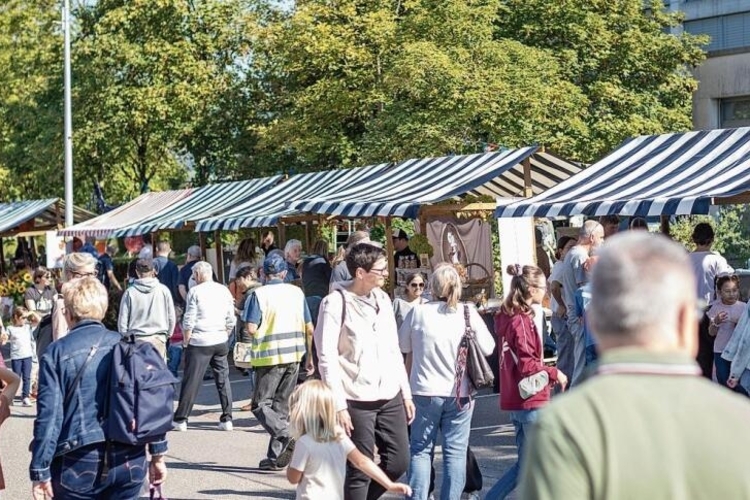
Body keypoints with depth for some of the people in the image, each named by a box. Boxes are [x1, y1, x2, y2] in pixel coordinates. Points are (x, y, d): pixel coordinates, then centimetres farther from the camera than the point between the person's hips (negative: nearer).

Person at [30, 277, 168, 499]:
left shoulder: (56, 353, -5)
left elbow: (48, 415, -7)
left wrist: (40, 471, -2)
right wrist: (158, 455, 14)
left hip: (79, 464, -3)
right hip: (129, 462, 3)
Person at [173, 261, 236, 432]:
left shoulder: (195, 291, -6)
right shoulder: (224, 290, 8)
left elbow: (189, 321, -8)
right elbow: (231, 320, 9)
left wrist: (186, 341, 2)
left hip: (199, 342, -4)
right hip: (221, 341, 4)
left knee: (191, 381, 1)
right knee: (223, 379, 10)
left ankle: (181, 420, 5)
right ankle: (227, 419, 10)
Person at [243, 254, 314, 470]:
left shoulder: (259, 294, -8)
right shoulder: (296, 292, 5)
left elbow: (251, 328, -16)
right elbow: (309, 329, 7)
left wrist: (249, 331, 8)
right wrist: (310, 357, 18)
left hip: (269, 357, -5)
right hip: (293, 356, 5)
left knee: (261, 404, 4)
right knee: (281, 406, 13)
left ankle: (287, 439, -19)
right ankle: (276, 456, 14)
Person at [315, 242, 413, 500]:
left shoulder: (382, 298, 10)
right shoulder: (335, 303, -11)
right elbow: (327, 358, -13)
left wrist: (406, 392, 14)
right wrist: (339, 405, -16)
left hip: (390, 396, 7)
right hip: (358, 401, -6)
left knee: (399, 462, 8)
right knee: (360, 469, 0)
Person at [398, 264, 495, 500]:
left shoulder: (418, 312, -7)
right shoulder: (468, 313, -7)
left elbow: (403, 347, 4)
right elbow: (488, 348, -2)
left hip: (425, 392, 0)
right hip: (460, 393, 0)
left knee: (420, 449, 11)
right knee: (455, 451, 7)